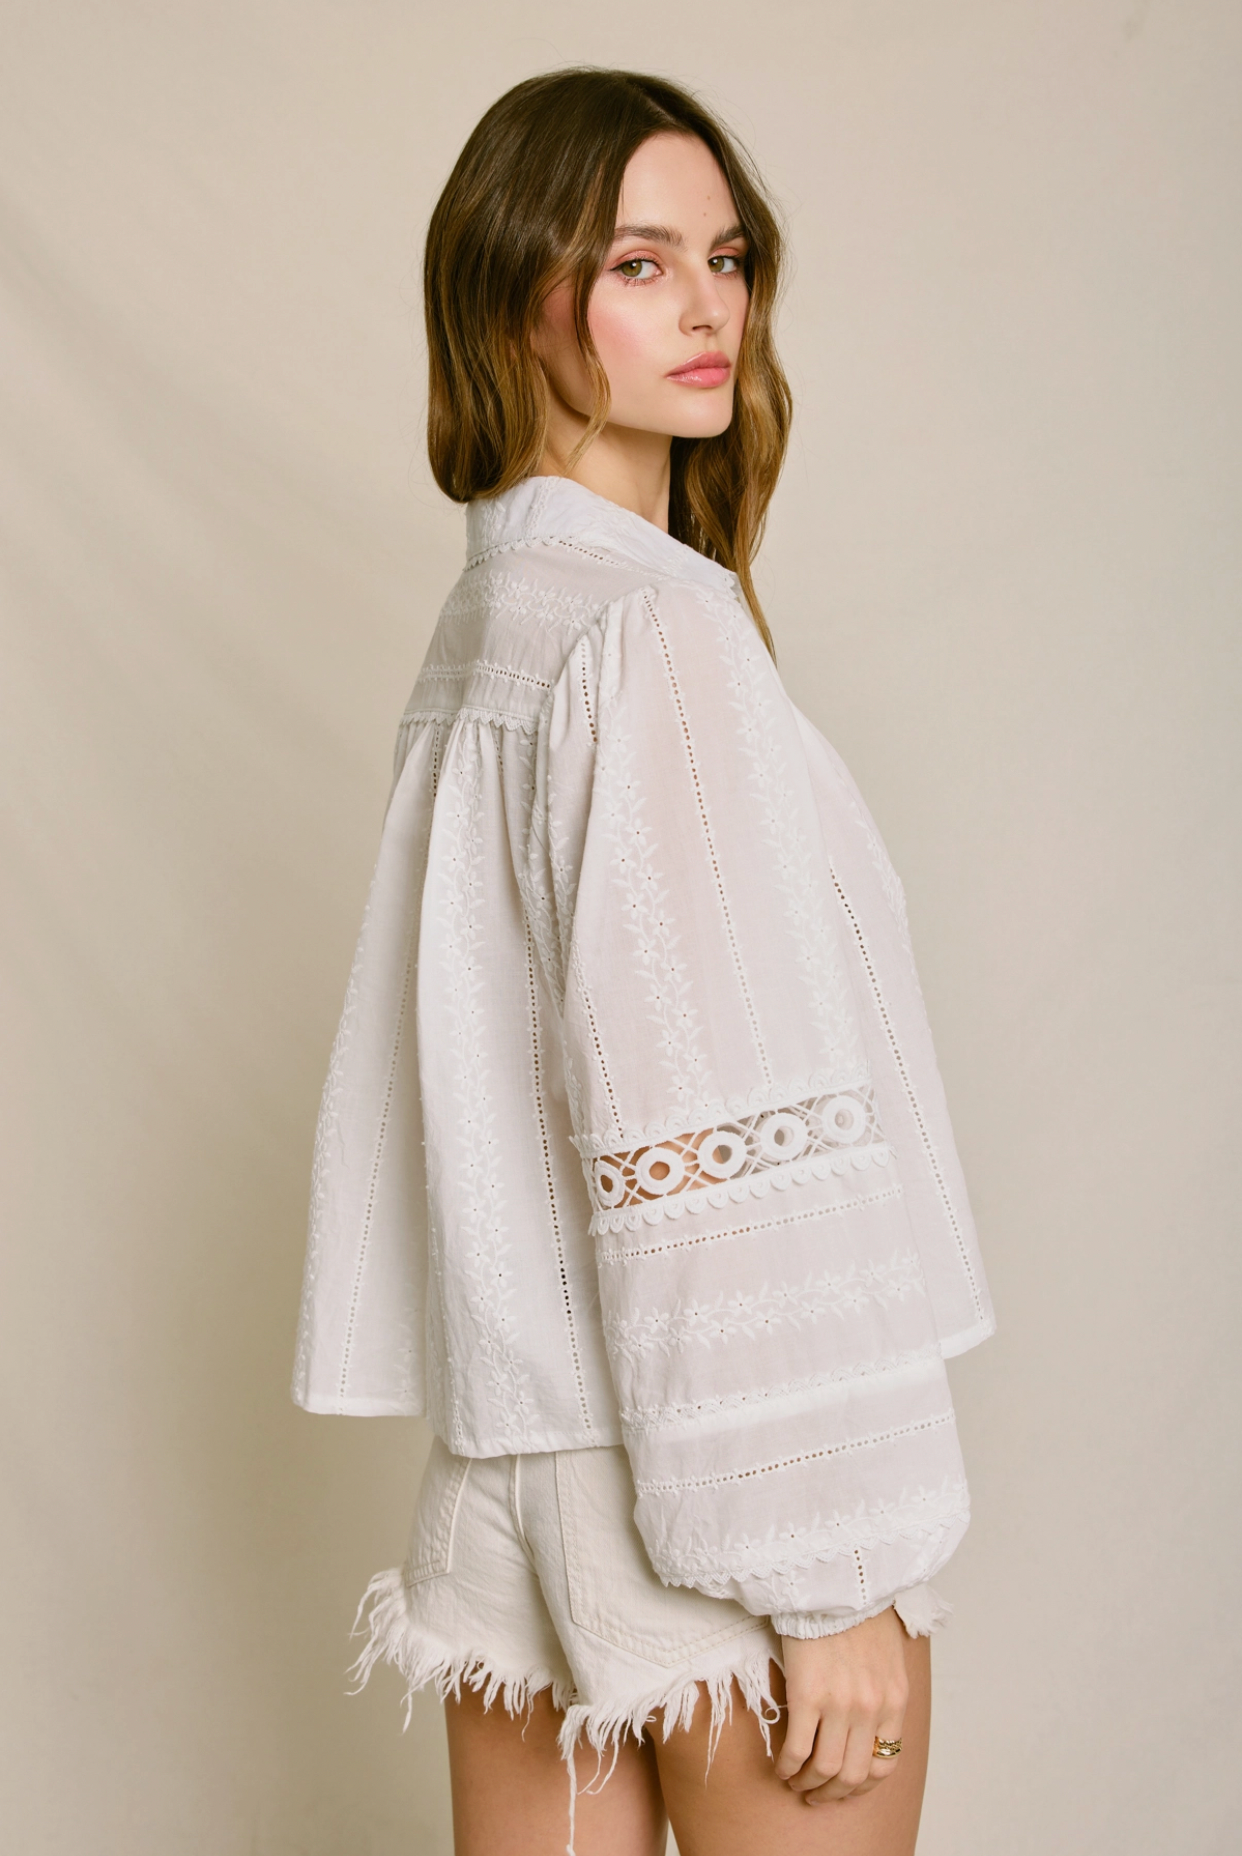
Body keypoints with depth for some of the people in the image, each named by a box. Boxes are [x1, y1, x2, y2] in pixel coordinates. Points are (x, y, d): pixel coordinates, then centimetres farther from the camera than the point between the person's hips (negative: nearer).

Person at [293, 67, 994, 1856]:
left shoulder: (485, 615, 10)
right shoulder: (657, 633, -17)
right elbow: (726, 1155, -21)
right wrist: (829, 1573, -16)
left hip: (512, 1445, 8)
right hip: (700, 1462, -8)